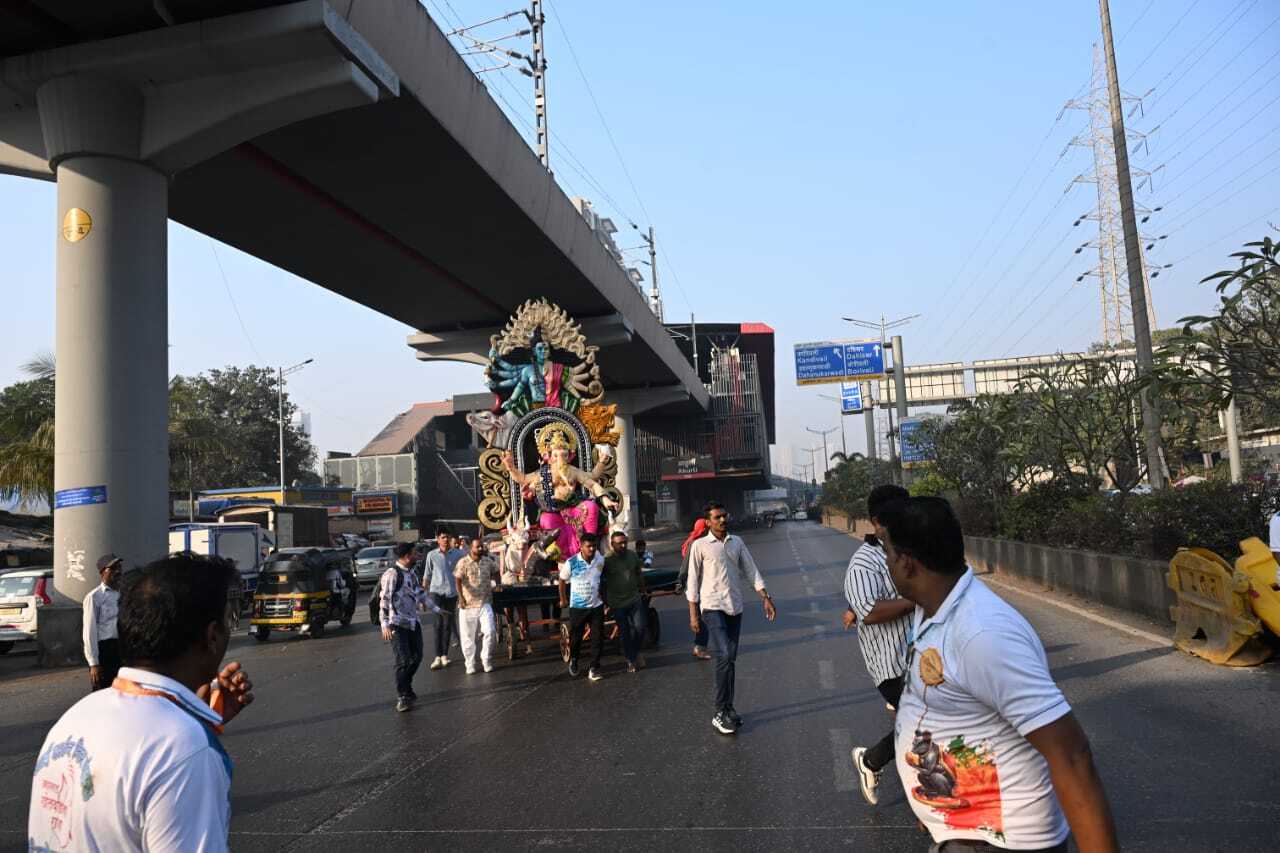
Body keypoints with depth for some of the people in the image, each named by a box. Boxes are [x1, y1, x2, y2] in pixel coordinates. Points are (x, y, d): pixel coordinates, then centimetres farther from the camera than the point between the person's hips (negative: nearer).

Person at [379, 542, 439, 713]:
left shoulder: (412, 574, 13)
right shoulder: (392, 574, -13)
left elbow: (421, 593, 24)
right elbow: (385, 600, -17)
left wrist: (436, 609, 28)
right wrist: (385, 624, -22)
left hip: (413, 622, 8)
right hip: (397, 625, -8)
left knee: (416, 657, 10)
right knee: (403, 660, -8)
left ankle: (406, 687, 30)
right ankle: (402, 697, 3)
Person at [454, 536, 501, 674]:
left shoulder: (488, 561, 5)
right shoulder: (463, 562, -6)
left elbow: (495, 573, 25)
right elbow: (458, 581, -14)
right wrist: (461, 598, -24)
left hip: (485, 603, 2)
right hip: (468, 604, -2)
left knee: (490, 631, -10)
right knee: (468, 636, 4)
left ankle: (486, 660, 8)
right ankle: (470, 665, 17)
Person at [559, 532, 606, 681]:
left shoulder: (600, 560, -5)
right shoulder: (571, 563, -15)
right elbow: (562, 580, 1)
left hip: (596, 606, 2)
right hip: (577, 607, -2)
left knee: (598, 638, 0)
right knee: (575, 637, 11)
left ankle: (594, 669, 11)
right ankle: (573, 662, 37)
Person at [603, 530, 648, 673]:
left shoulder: (633, 555, 0)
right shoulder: (607, 560, -12)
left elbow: (639, 573, 14)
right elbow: (601, 582, -5)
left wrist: (642, 590, 17)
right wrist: (605, 601, -3)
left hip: (635, 599, 3)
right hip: (618, 603, -3)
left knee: (640, 626, -5)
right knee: (625, 632, 6)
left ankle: (635, 652, 21)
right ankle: (631, 659, 20)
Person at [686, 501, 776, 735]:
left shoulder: (737, 543, 10)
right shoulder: (700, 546, -3)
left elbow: (751, 572, 11)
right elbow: (693, 580, -2)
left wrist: (766, 598, 3)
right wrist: (693, 613, -5)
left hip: (735, 607, 5)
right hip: (712, 607, -5)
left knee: (730, 659, 9)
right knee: (723, 657, -16)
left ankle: (728, 708, 20)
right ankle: (720, 713, -8)